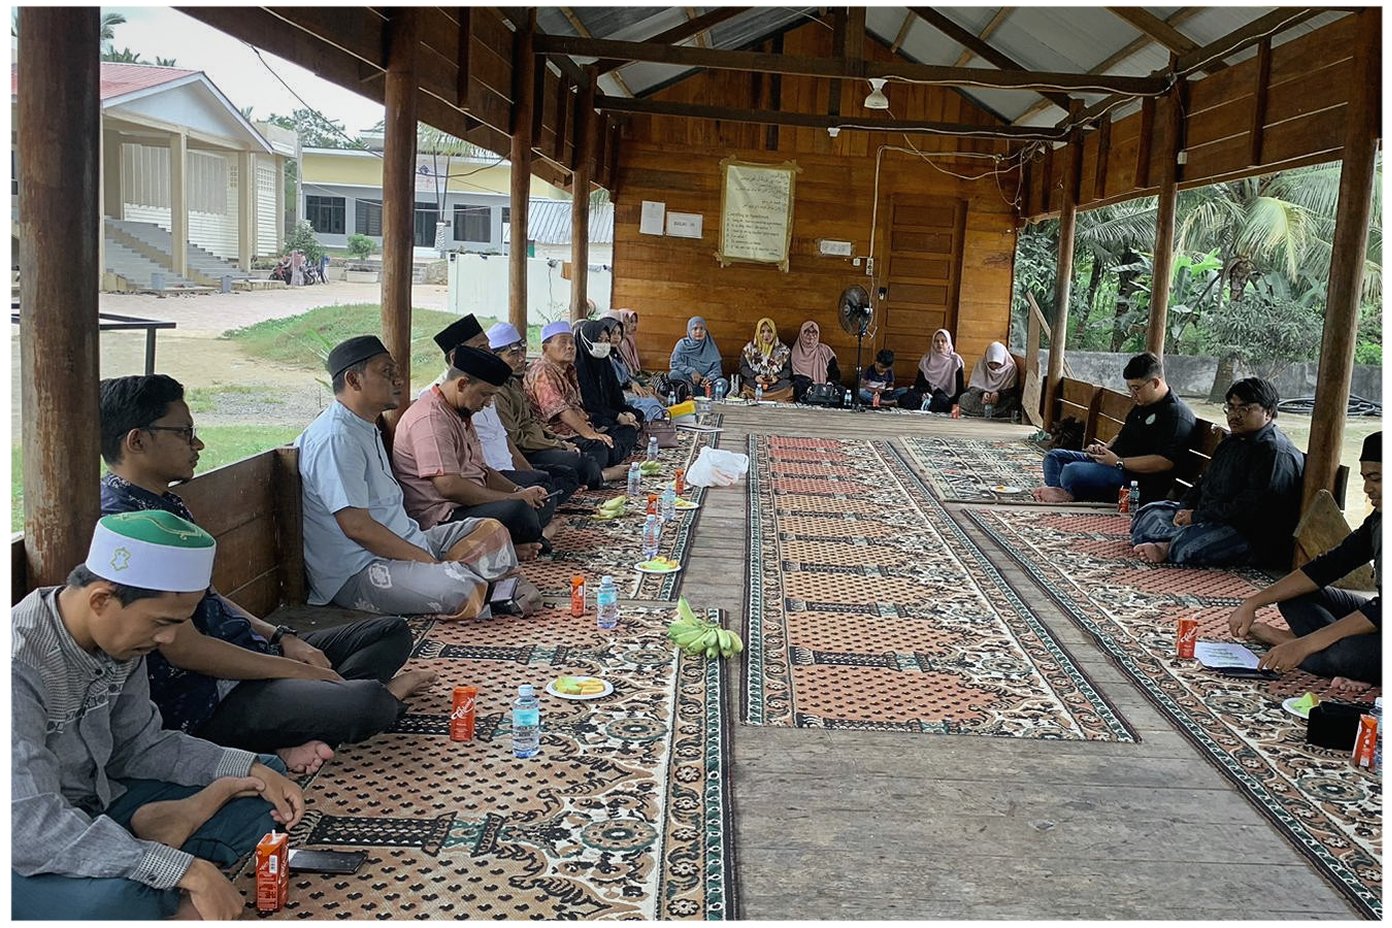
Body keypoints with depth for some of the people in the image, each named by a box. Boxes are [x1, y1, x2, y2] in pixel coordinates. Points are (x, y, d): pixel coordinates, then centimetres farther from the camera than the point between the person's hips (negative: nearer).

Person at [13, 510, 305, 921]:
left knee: (265, 778, 6)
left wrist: (250, 769, -8)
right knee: (114, 898, -37)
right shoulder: (20, 665, -30)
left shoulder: (118, 639, -6)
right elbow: (30, 827, -35)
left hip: (96, 807, 8)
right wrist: (187, 871, -37)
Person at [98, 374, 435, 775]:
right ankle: (386, 693, 2)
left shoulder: (164, 503, 13)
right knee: (362, 704, -32)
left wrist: (281, 637, 6)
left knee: (393, 632, 10)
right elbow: (183, 649, -22)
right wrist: (300, 671, -16)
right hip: (200, 700, -11)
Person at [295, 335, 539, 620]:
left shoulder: (366, 428, 17)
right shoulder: (336, 439, -19)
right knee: (457, 588, -30)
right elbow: (357, 526, -24)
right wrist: (427, 559, -17)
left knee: (491, 531, 10)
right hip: (356, 573, -11)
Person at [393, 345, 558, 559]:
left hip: (469, 505, 11)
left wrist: (519, 491, 5)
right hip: (440, 518, -11)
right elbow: (450, 486, -25)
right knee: (518, 511, -32)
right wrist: (512, 498, -17)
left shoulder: (461, 415, 18)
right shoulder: (431, 419, -17)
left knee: (545, 499, 9)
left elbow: (481, 469, 23)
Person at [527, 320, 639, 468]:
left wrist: (591, 429, 9)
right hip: (559, 434, -11)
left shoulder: (569, 369, 23)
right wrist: (588, 433, -27)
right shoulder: (542, 372, -10)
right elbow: (560, 410, -22)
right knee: (597, 447, -38)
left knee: (628, 431, 3)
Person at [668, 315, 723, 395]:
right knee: (674, 374, -31)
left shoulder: (710, 346, 7)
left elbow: (717, 368, 3)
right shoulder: (682, 344, 4)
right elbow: (675, 364, -4)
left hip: (704, 381, 1)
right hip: (686, 380, -1)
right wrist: (691, 371, -20)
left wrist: (710, 378, -20)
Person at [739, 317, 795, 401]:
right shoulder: (749, 348, 13)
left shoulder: (782, 349, 12)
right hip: (753, 386, -1)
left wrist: (778, 377, -9)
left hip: (777, 386, 1)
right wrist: (755, 376, -8)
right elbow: (743, 367, 10)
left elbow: (788, 369, 11)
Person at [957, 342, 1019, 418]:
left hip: (1002, 400, -1)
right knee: (963, 398, -27)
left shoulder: (1011, 368, -7)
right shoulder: (981, 364, -4)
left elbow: (1012, 391, -8)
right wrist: (982, 393, -27)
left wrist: (999, 394, -28)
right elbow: (973, 386, -6)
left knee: (1012, 402, -36)